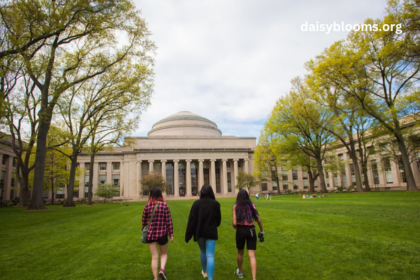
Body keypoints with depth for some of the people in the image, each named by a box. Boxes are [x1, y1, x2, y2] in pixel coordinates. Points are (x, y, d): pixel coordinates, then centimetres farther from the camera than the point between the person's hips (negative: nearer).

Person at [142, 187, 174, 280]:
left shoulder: (147, 206, -3)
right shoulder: (164, 205, -7)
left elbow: (144, 221, 4)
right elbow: (169, 221, -6)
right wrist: (171, 234, 2)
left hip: (150, 234, 1)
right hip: (162, 234, -1)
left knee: (154, 257, 11)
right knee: (164, 254, 19)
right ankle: (162, 269, -4)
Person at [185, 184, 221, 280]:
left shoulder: (196, 203, -10)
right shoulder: (215, 204, -9)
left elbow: (191, 220, -10)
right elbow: (218, 219, 2)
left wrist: (188, 235, -4)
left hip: (199, 232, 2)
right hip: (211, 233, -2)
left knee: (203, 252, 24)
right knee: (210, 255, 0)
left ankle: (204, 271, 44)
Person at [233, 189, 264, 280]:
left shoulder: (236, 207, -5)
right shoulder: (252, 205, 0)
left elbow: (234, 223, -12)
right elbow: (258, 220, 0)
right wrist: (261, 231, 14)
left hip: (240, 230, 0)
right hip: (251, 230, 1)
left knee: (240, 253, 22)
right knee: (252, 255, 2)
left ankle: (240, 272, 42)